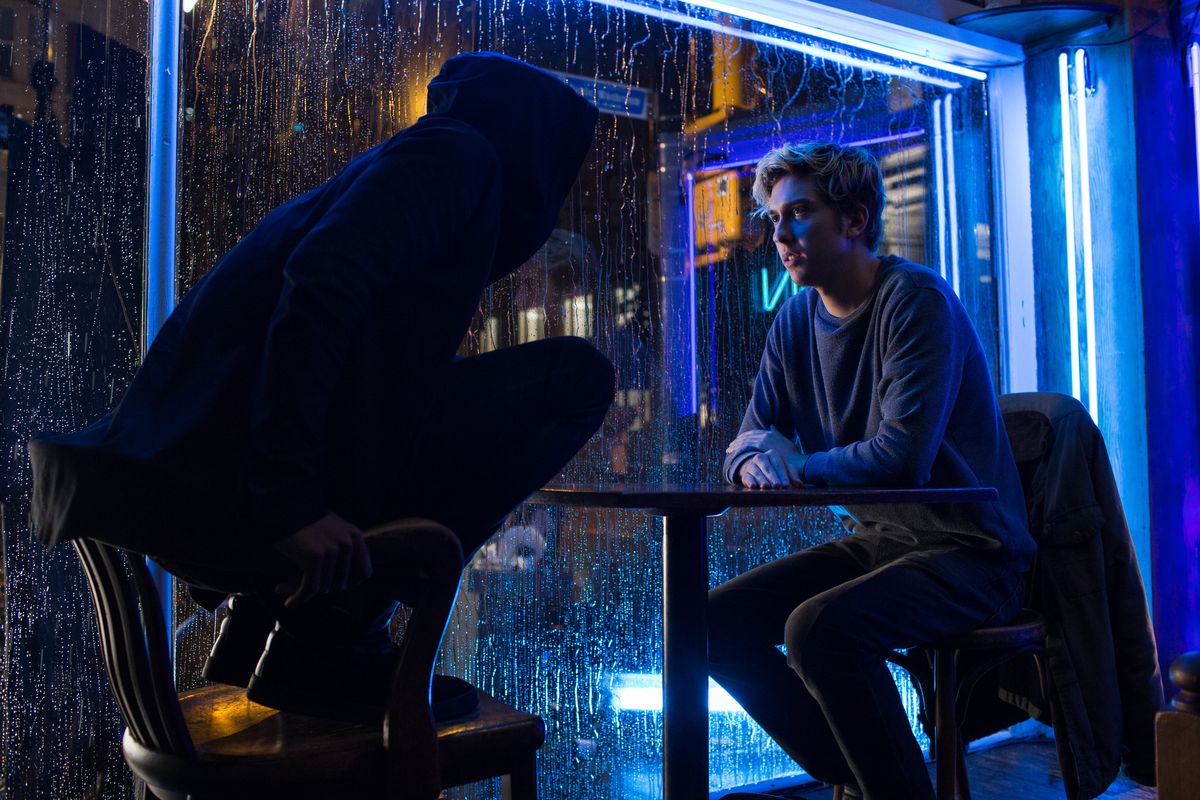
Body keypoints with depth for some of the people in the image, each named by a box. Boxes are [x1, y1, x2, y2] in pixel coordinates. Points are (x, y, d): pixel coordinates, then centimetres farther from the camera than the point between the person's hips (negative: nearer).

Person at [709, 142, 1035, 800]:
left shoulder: (916, 300, -16)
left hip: (968, 551, -7)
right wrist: (754, 463, -14)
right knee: (715, 621, -4)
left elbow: (904, 456, -27)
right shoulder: (795, 321, 6)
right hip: (876, 541, 8)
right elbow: (749, 442, 9)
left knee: (819, 628, -32)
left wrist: (796, 464, -13)